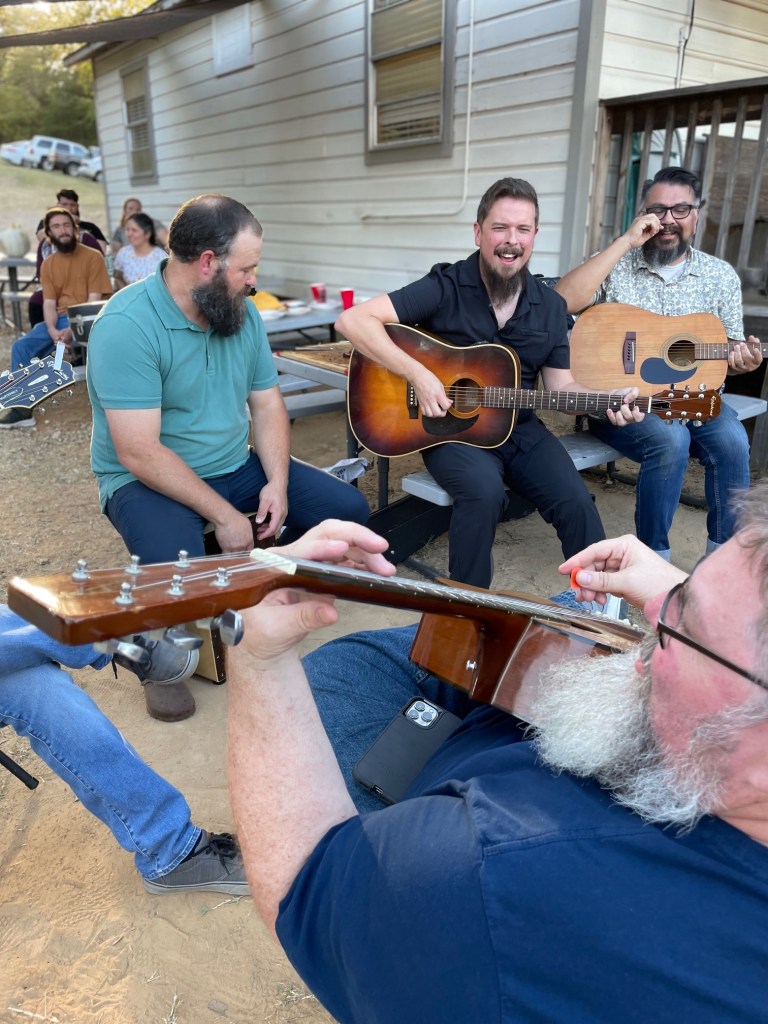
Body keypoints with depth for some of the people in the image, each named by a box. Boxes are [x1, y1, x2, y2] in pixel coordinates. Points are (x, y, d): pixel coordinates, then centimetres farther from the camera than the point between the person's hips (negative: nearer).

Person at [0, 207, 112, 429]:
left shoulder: (92, 257, -3)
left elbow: (94, 301, -9)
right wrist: (53, 330, -18)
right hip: (60, 320, 5)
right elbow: (49, 303, 4)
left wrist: (72, 330, -22)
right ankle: (22, 408, -9)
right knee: (21, 346, -14)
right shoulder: (48, 264, 12)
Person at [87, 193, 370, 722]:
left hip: (236, 465, 7)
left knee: (349, 510, -2)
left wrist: (276, 483, -10)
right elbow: (140, 454, -25)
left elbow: (267, 403, 6)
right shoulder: (127, 325, -21)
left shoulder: (242, 312, 2)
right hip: (148, 480, -6)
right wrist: (224, 515, -23)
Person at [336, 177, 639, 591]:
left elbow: (560, 384, 10)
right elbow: (353, 321, -19)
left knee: (576, 501, -17)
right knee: (485, 490, -34)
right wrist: (418, 373, -27)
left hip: (521, 430, 5)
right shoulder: (445, 287, -11)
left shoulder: (550, 306, 6)